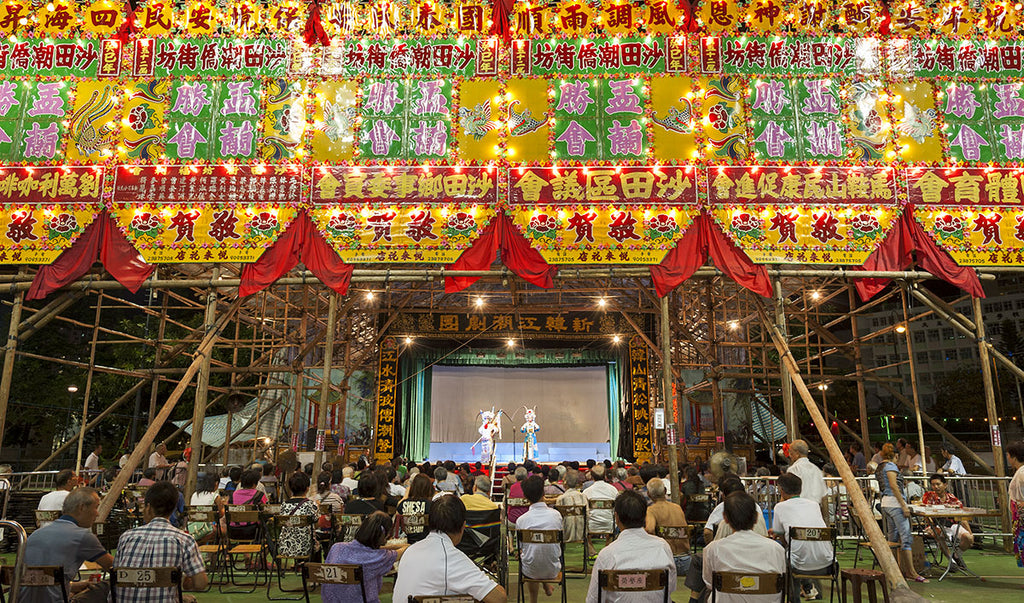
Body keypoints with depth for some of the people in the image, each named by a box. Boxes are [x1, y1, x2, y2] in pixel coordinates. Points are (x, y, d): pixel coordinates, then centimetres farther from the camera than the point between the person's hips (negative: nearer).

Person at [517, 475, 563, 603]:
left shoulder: (521, 520, -18)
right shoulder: (556, 515, -13)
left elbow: (520, 547, -4)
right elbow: (561, 538, 4)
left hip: (530, 572, -1)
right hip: (553, 570, 1)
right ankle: (547, 585, 39)